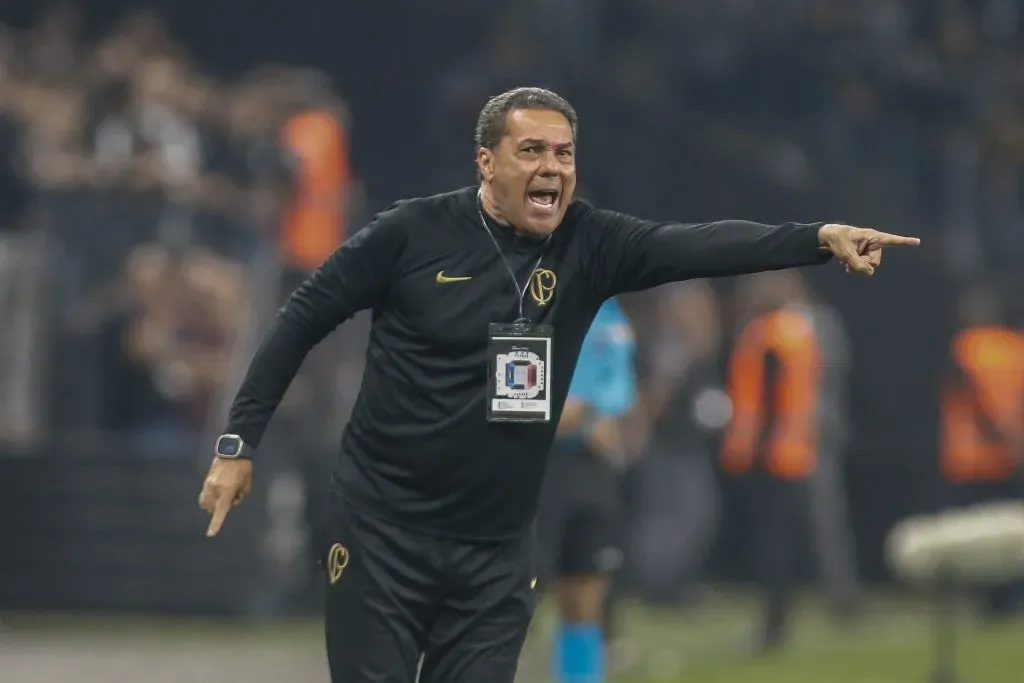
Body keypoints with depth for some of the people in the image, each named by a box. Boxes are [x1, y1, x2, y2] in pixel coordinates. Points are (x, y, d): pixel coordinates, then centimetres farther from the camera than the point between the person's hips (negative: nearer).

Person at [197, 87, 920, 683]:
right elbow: (305, 318, 0)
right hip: (384, 531, -3)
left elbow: (698, 245, -16)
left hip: (498, 549, 3)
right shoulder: (413, 233, -8)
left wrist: (821, 237, -31)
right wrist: (238, 443, -2)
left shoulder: (588, 245, -2)